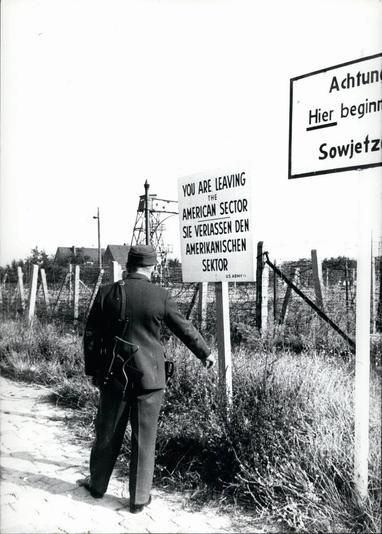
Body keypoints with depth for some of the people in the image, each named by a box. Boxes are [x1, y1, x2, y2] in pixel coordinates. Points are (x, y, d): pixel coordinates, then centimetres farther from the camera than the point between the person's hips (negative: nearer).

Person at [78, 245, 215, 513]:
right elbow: (186, 329, 2)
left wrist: (92, 370, 13)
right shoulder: (161, 296, -9)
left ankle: (97, 484, 36)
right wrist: (206, 353, 18)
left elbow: (91, 336, 1)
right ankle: (139, 498, 20)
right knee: (144, 438, 9)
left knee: (108, 433, 18)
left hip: (113, 375, 2)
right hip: (148, 377, -2)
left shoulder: (107, 293, -4)